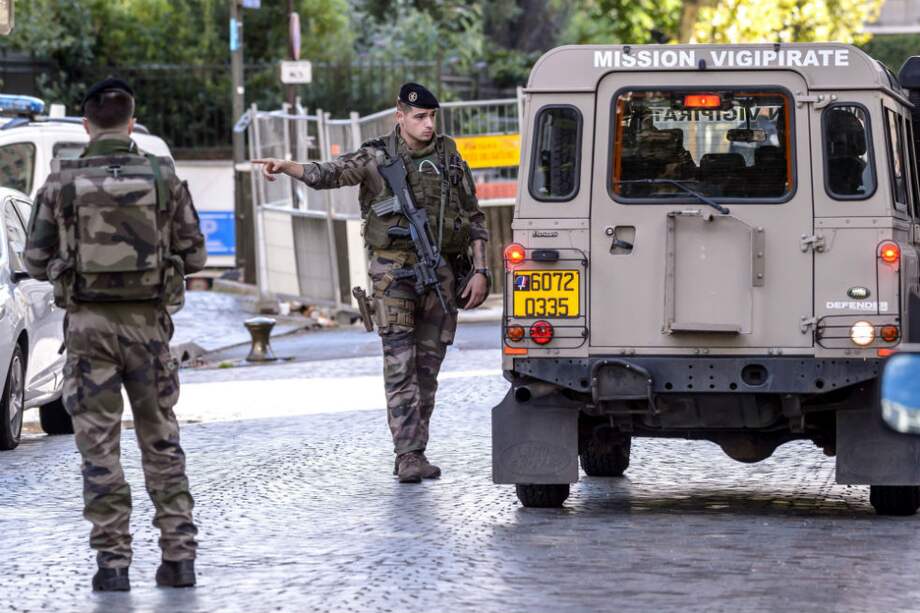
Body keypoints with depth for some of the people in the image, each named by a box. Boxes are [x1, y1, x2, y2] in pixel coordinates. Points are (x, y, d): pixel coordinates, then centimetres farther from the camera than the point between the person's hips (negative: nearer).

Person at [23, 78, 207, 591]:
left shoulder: (63, 184, -4)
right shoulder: (164, 179, -3)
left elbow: (36, 260, 2)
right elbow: (194, 254, 2)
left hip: (89, 322, -1)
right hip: (148, 322, 1)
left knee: (100, 446, 4)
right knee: (162, 440, 12)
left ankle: (113, 559, 0)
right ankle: (179, 554, 9)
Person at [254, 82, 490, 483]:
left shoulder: (449, 159, 9)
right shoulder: (377, 158, 1)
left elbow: (474, 219, 13)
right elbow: (326, 174, -13)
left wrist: (480, 271, 5)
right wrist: (284, 166, -31)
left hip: (440, 272, 3)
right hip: (393, 270, -3)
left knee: (427, 367, 6)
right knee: (400, 364, -8)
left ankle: (416, 453, 12)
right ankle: (407, 455, -10)